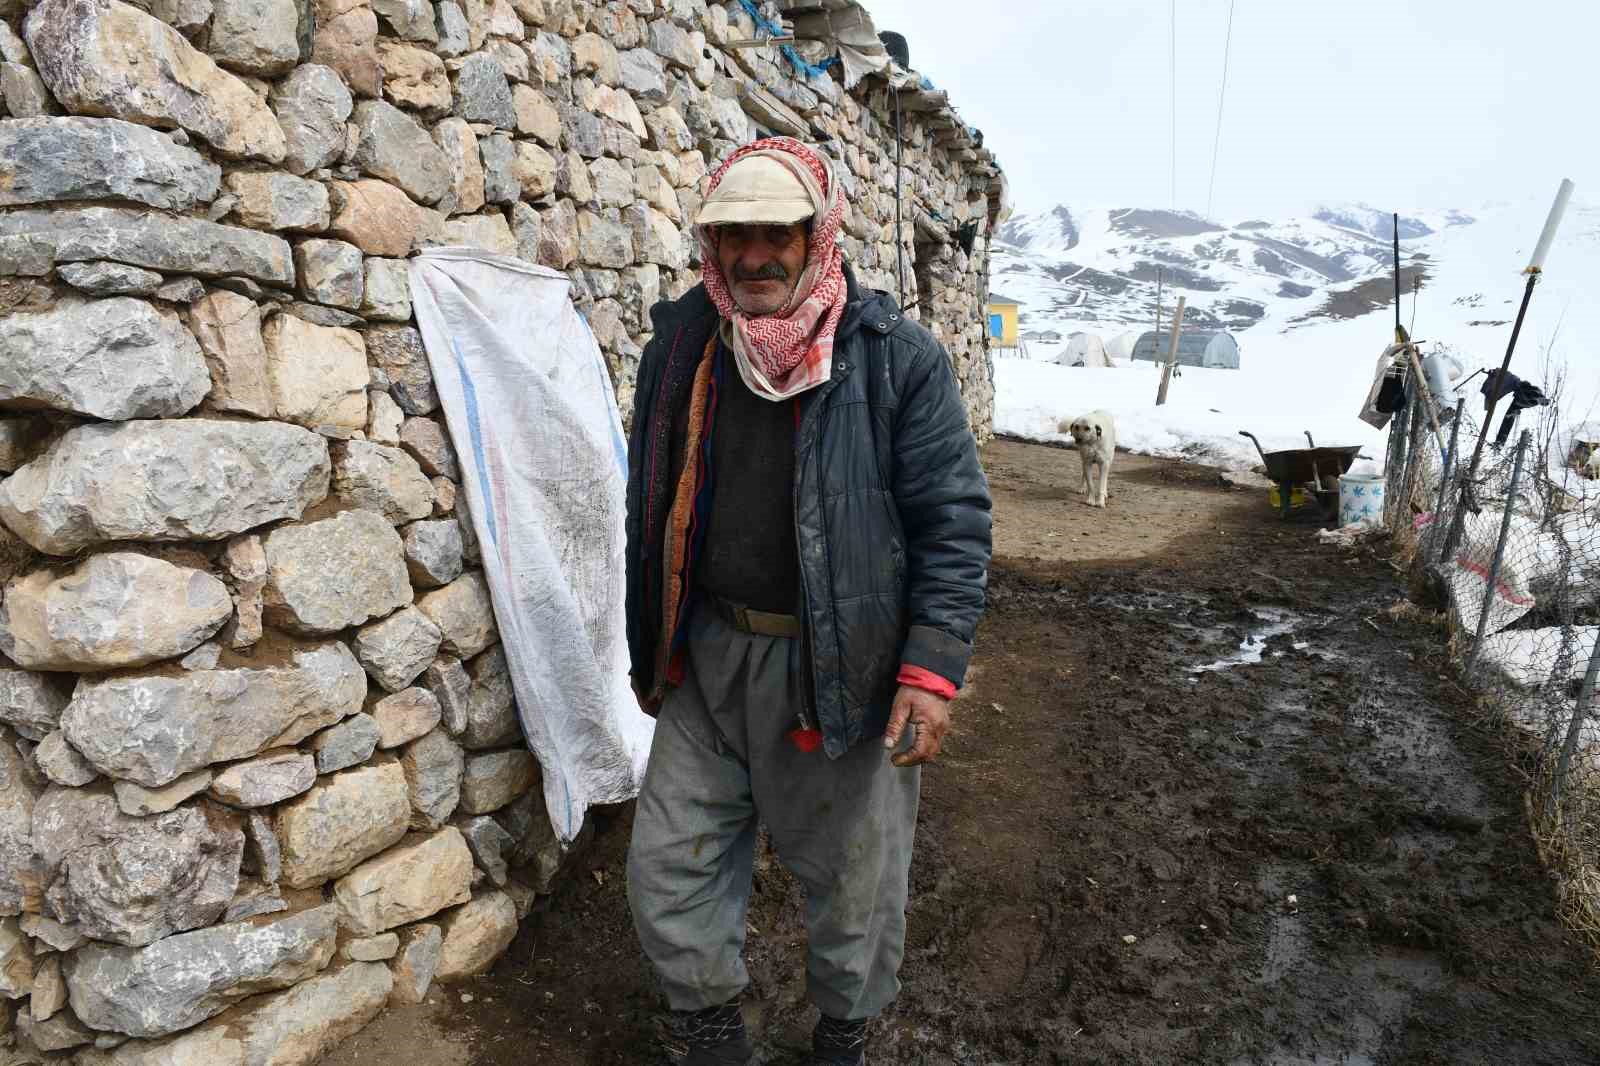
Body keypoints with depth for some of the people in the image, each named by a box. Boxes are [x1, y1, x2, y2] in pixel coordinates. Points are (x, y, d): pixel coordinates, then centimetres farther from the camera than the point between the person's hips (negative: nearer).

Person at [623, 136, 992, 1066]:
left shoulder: (898, 357, -9)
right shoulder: (681, 348, 3)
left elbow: (954, 520, -10)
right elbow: (653, 510, 11)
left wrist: (933, 668, -17)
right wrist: (650, 644, 15)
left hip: (846, 665, -3)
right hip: (709, 654, 4)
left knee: (853, 877, 13)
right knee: (670, 862, 13)